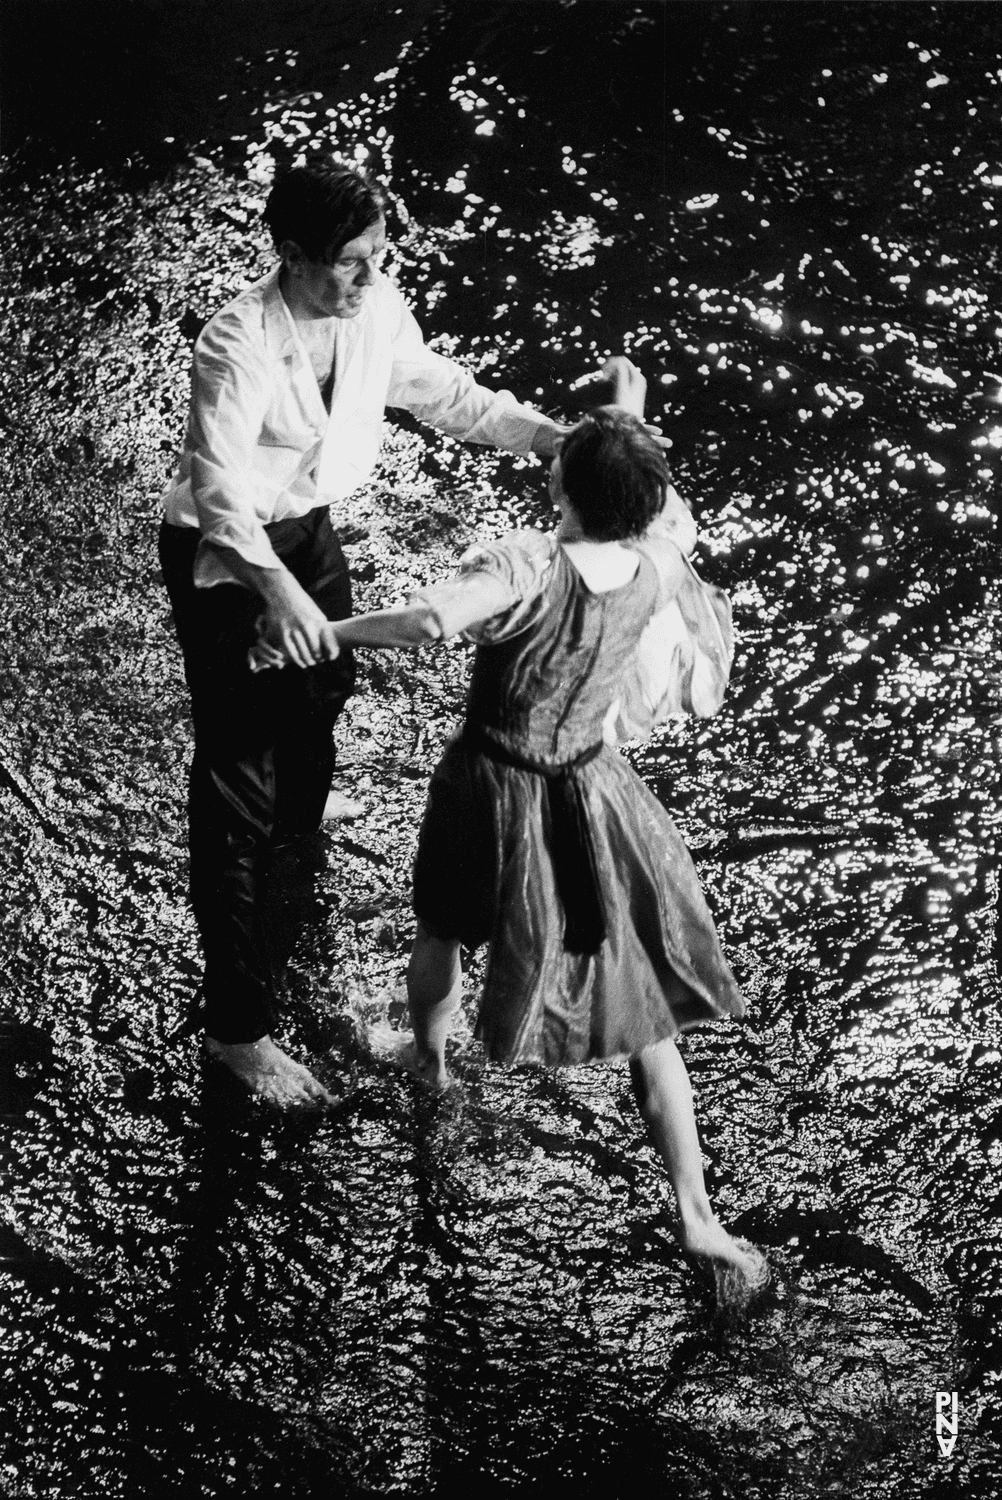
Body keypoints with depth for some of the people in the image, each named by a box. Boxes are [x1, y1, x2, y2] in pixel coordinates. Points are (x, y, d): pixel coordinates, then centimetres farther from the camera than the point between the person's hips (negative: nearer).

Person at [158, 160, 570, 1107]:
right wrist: (275, 588, -54)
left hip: (306, 529, 7)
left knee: (321, 688, 31)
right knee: (236, 778, -6)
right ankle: (237, 1027, 0)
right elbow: (221, 486, -39)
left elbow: (444, 394, 4)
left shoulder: (378, 314, -11)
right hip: (222, 554, -7)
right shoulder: (238, 344, -31)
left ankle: (295, 830, 68)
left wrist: (549, 435, -8)